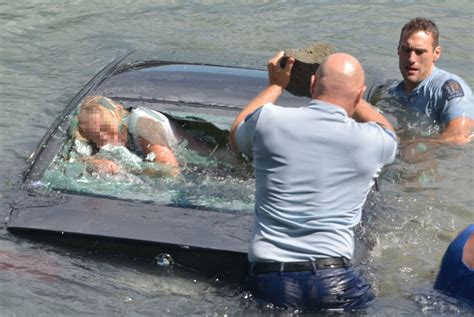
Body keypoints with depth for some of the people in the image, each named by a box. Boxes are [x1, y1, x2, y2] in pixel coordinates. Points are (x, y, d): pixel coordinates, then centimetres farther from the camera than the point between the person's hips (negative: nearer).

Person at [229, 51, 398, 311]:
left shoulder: (268, 120, 1)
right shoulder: (369, 142, 1)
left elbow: (235, 138, 29)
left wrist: (276, 86, 37)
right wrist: (349, 92, 41)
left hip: (267, 281, 1)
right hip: (333, 280, -1)